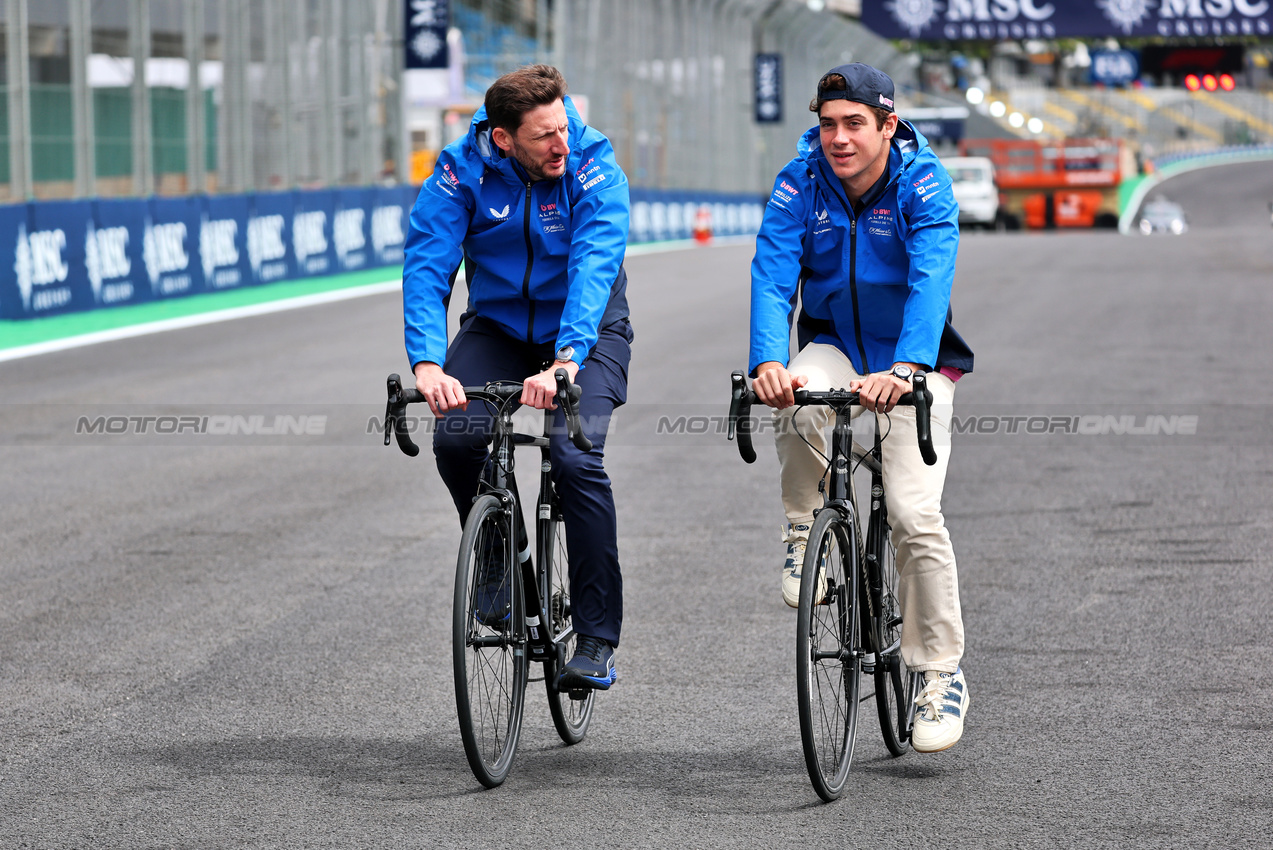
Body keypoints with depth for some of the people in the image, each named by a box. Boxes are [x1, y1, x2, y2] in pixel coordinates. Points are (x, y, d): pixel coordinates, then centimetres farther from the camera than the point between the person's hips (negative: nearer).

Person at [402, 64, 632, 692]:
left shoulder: (594, 168, -21)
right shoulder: (462, 172, -16)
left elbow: (593, 269, -33)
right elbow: (425, 267, -24)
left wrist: (566, 359, -49)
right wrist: (428, 364, -40)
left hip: (585, 331, -2)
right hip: (497, 327, 2)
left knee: (577, 457, -23)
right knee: (455, 438, -23)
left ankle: (597, 640, -14)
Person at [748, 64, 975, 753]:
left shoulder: (923, 184, -17)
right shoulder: (799, 184, -10)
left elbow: (931, 280, -31)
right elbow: (772, 277, -20)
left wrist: (904, 369, -48)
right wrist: (767, 362, -40)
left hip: (914, 363, -2)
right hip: (833, 347, 2)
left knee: (913, 510, -17)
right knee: (798, 404, -34)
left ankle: (942, 672, -3)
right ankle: (805, 528, -6)